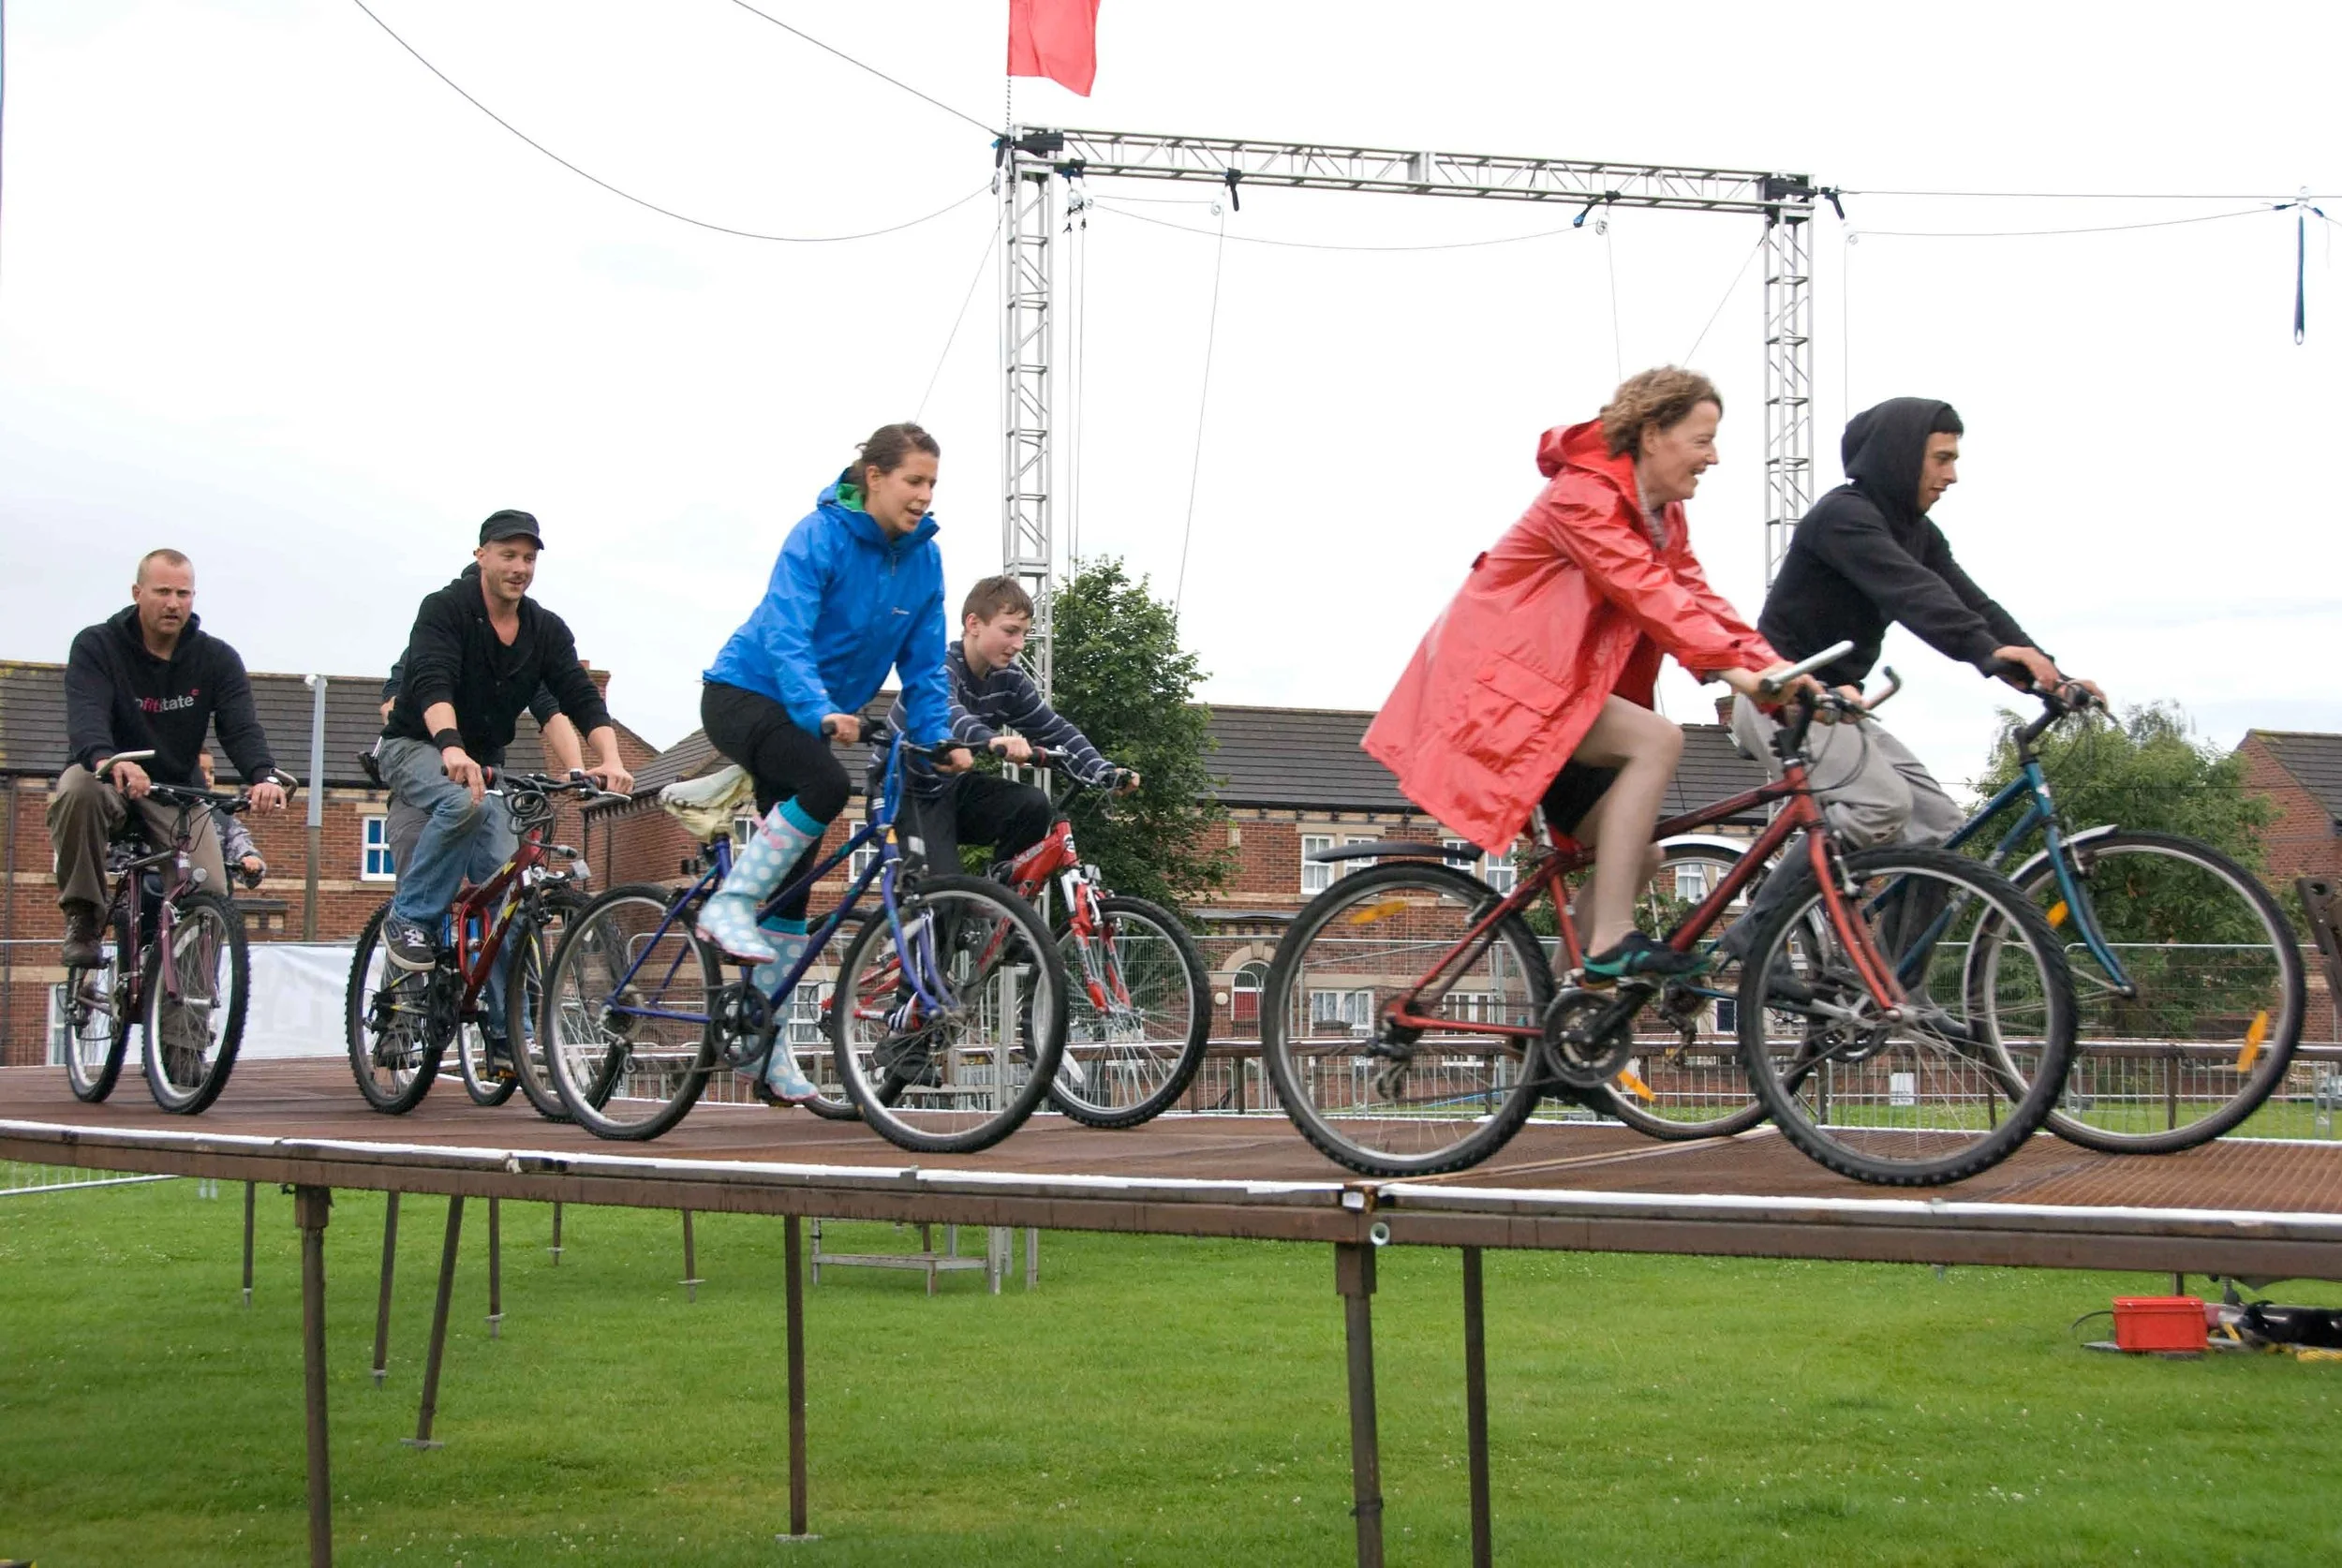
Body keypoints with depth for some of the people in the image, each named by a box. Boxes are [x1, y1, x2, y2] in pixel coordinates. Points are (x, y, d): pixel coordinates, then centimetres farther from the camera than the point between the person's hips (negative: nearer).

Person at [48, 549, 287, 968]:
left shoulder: (217, 659, -1)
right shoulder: (96, 646, -9)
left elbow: (241, 727, -15)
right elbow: (86, 718, -26)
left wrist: (264, 776, -38)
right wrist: (108, 761, -51)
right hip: (110, 783, -2)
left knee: (211, 898, -19)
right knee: (79, 788, -38)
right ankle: (83, 920, -21)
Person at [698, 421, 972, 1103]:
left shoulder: (923, 558, -2)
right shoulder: (819, 537, -20)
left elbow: (923, 663, 2)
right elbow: (786, 638, -30)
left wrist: (938, 739, -12)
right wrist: (821, 712, -44)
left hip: (810, 718, 6)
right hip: (744, 693, -6)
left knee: (791, 884, 3)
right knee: (825, 782, -35)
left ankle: (766, 1049, 7)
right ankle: (728, 905, -22)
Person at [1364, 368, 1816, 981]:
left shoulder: (1663, 516, 12)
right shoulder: (1583, 496, -18)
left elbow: (1697, 600, 1)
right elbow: (1644, 592, -30)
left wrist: (1778, 671, -15)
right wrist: (1733, 670, -39)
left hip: (1553, 686, 10)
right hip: (1496, 681, -10)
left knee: (1635, 856, 1)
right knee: (1657, 740, -27)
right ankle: (1611, 944, -28)